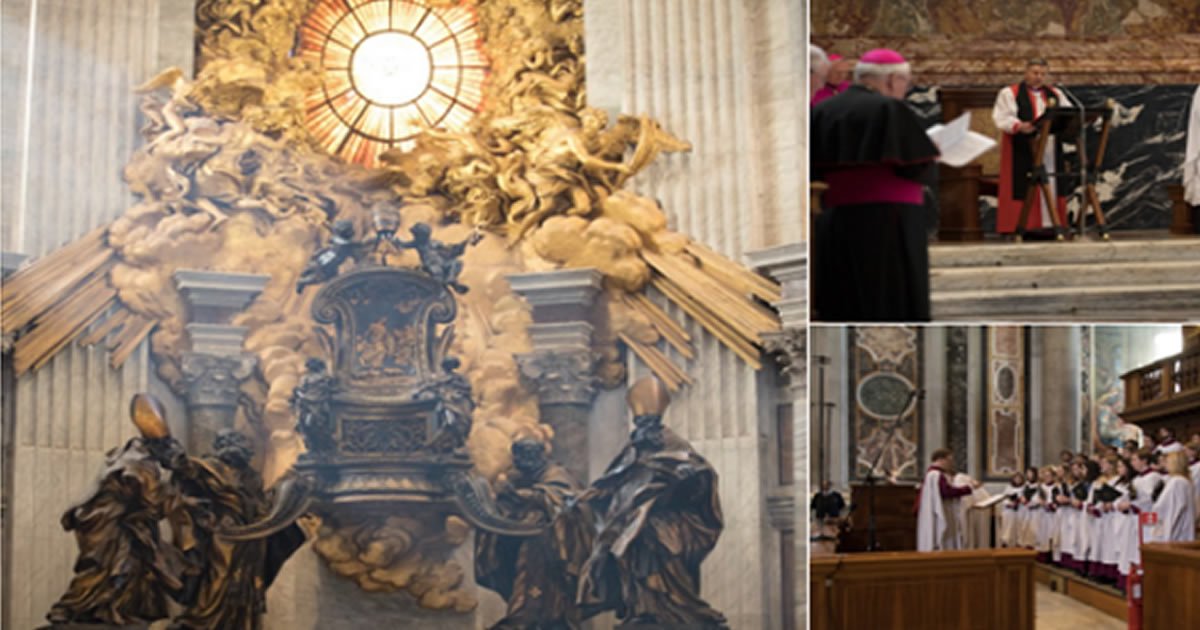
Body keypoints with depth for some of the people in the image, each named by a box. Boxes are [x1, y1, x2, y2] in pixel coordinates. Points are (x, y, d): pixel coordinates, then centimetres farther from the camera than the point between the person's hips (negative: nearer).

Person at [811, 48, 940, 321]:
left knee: (842, 309, 9)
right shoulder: (892, 109, -9)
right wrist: (932, 160, 10)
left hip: (834, 222, 6)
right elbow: (919, 169, -11)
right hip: (888, 220, -6)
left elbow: (815, 170, 12)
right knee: (892, 308, -1)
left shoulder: (822, 111, 7)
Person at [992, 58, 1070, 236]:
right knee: (1023, 187, -8)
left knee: (1050, 186, 3)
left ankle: (1049, 224, 6)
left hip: (1050, 147, 5)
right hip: (1022, 149, -5)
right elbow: (1003, 118, -10)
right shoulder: (1010, 93, 2)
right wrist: (1019, 126, -29)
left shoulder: (1055, 94, 19)